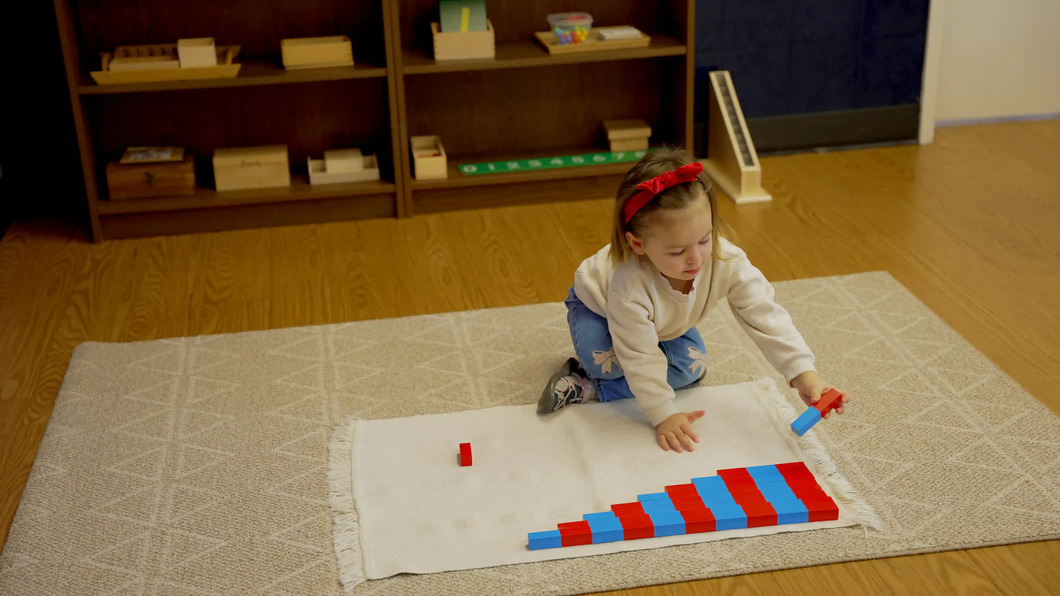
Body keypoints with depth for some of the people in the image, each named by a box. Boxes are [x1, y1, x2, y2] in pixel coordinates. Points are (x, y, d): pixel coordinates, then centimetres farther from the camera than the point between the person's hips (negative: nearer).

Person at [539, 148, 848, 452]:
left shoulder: (728, 263, -37)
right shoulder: (631, 289, -47)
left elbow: (765, 317, -34)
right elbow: (640, 357, -36)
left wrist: (803, 373, -44)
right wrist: (663, 415, -32)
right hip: (596, 306, -6)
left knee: (692, 366, -12)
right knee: (607, 363, -34)